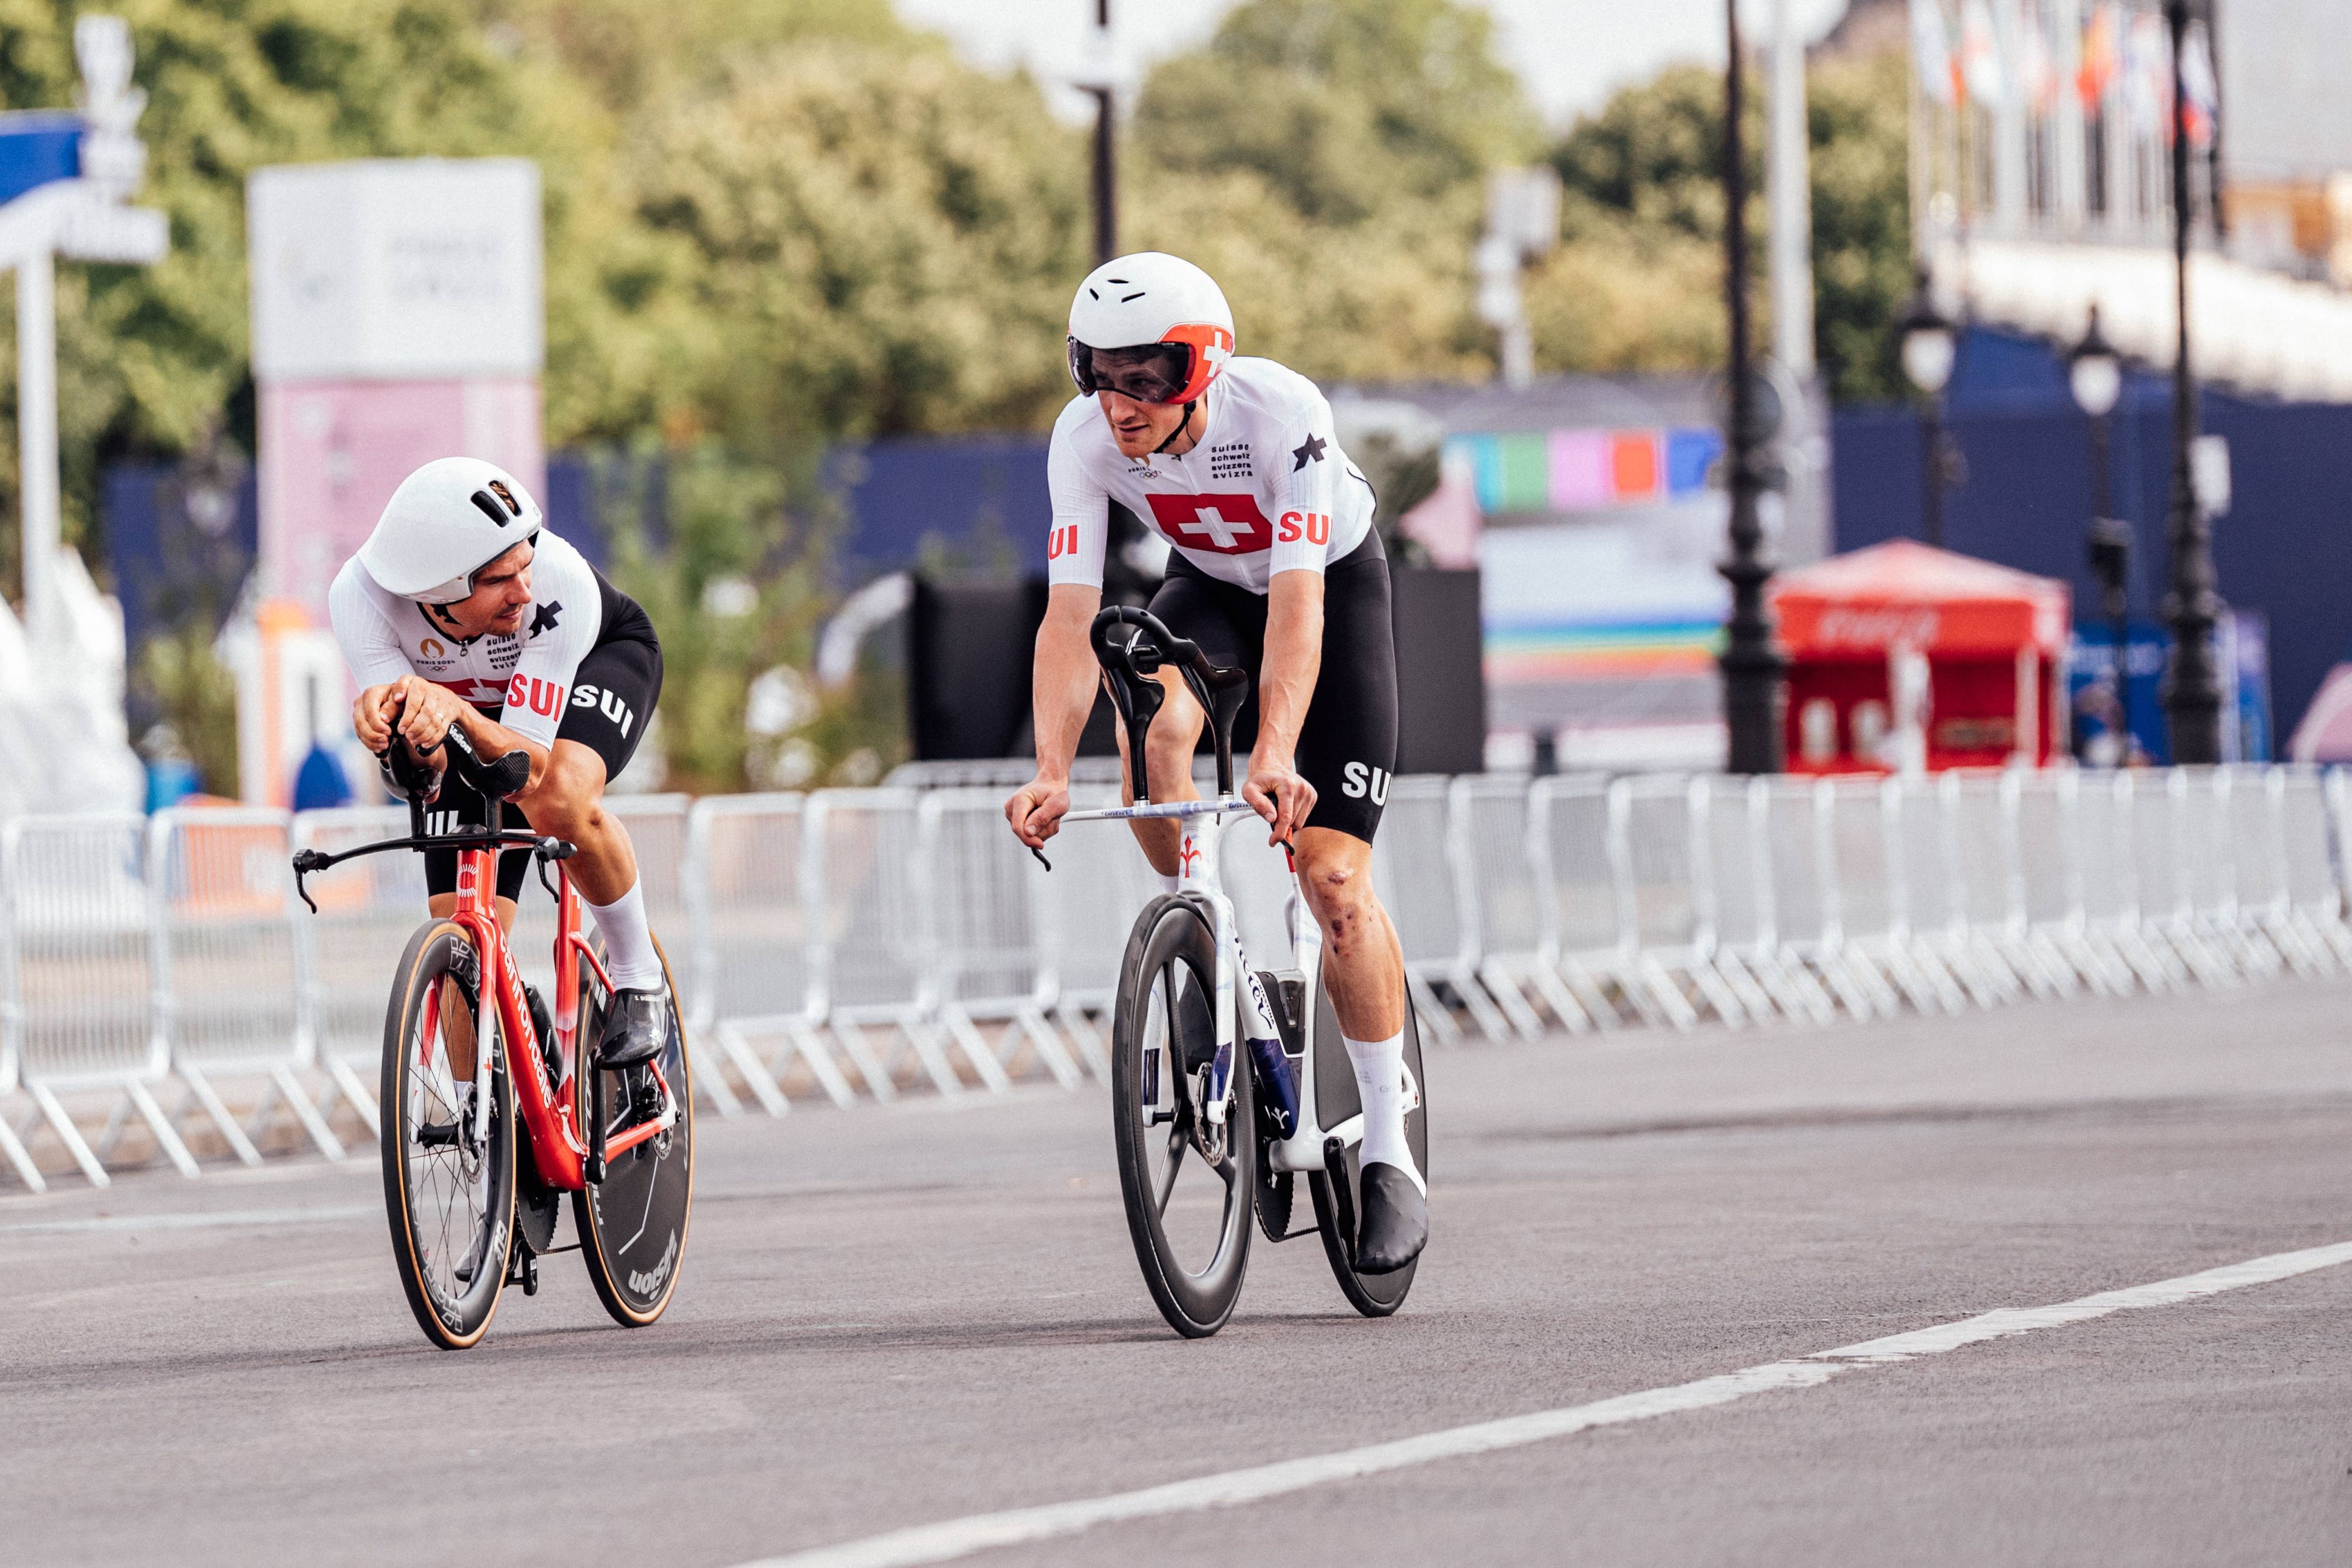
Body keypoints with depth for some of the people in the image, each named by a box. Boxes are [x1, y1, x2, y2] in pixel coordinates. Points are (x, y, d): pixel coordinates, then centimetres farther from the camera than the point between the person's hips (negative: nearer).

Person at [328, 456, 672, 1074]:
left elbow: (529, 766, -41)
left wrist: (457, 714, -61)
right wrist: (392, 722, -58)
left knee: (559, 803, -35)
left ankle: (637, 975, -11)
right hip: (477, 702, 2)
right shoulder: (360, 598, -36)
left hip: (600, 657, -2)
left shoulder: (560, 582, -41)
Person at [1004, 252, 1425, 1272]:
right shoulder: (1086, 439, -25)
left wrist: (1276, 757, -54)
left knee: (1335, 878, -13)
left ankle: (1389, 1154, -1)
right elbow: (1070, 614, -29)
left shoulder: (1281, 414, -36)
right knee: (1153, 723, -33)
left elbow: (1297, 604, -41)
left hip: (1334, 585, -3)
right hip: (1209, 589, 3)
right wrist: (1052, 771, -43)